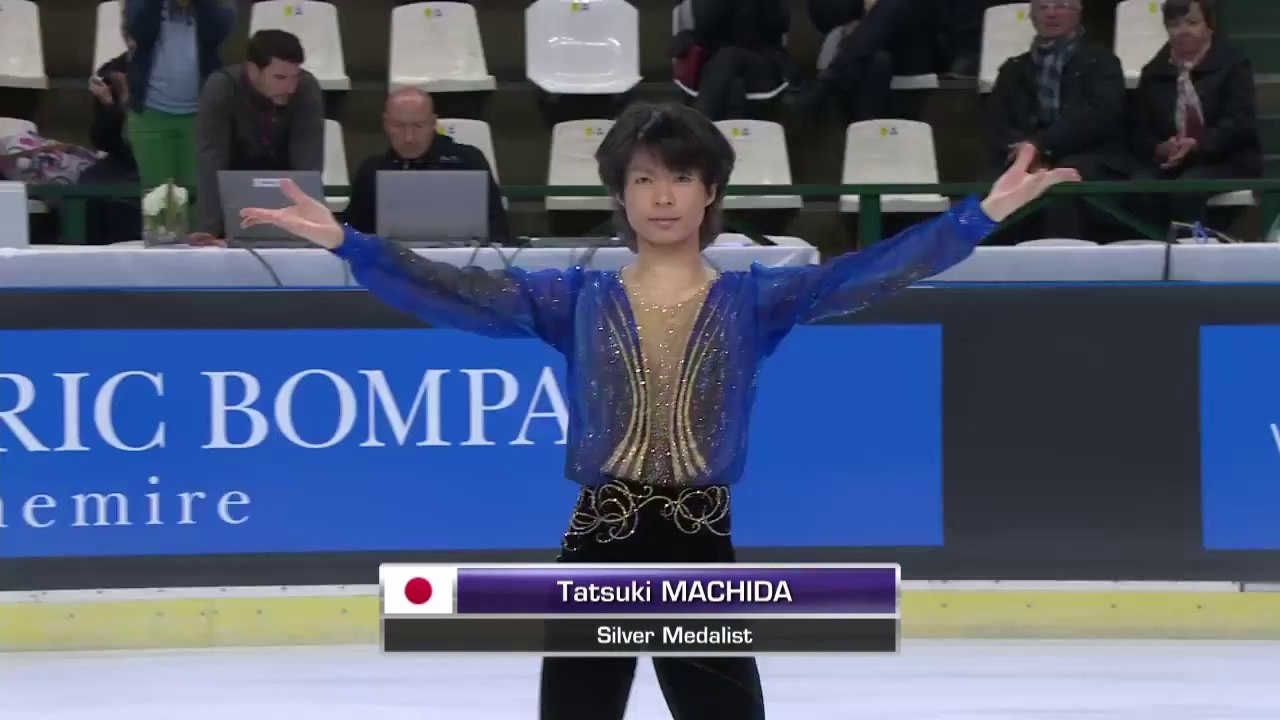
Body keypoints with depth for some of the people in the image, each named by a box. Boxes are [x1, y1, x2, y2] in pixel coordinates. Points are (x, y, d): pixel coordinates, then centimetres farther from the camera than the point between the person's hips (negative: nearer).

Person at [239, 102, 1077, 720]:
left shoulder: (753, 299, 2)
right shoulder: (577, 300, 4)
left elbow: (865, 275, -8)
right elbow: (464, 294, -6)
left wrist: (985, 213, -18)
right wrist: (346, 242, -17)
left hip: (701, 555, 0)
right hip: (599, 555, 0)